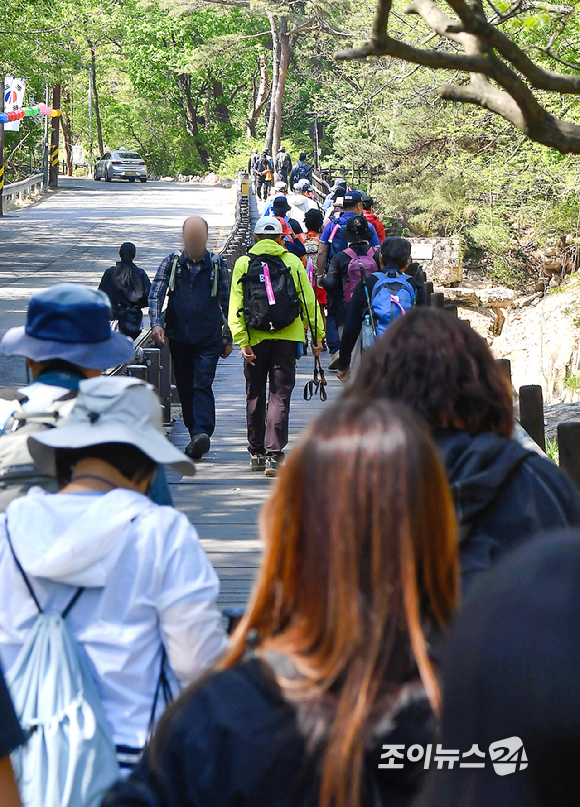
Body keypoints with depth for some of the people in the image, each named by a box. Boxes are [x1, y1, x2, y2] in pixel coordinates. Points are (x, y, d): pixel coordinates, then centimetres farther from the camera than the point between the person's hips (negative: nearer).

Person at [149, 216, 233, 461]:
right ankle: (196, 435, 17)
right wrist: (156, 323, -18)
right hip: (178, 337, 3)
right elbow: (156, 293, -1)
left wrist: (227, 338, 9)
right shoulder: (171, 263, 6)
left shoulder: (217, 265, 4)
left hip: (208, 339, -3)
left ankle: (202, 433, -25)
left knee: (202, 385, -14)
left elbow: (227, 302, 9)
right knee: (185, 388, 7)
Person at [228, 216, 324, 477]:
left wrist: (242, 341, -6)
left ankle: (256, 452, 23)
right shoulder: (293, 262, 3)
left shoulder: (243, 264, 3)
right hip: (287, 337, -1)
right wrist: (317, 336, 6)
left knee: (255, 395, 14)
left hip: (255, 338, 1)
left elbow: (236, 306, -4)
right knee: (280, 395, -1)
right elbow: (309, 301, 2)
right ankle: (274, 455, -10)